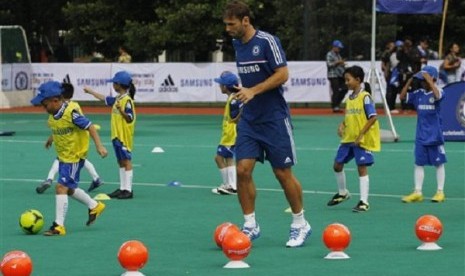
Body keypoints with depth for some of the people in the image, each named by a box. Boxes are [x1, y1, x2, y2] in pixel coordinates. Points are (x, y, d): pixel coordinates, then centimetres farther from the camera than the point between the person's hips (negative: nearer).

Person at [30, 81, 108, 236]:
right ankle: (94, 206, 40)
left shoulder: (71, 113, -23)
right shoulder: (53, 115, 0)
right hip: (63, 157, 9)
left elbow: (90, 127, -20)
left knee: (61, 187, -13)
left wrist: (99, 146, -23)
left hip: (75, 156, -9)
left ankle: (59, 225, -10)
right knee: (69, 188, 19)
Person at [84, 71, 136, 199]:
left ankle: (128, 190, -5)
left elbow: (130, 119, -22)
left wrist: (121, 110, -39)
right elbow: (105, 99, 29)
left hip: (124, 136, -9)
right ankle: (122, 188, 16)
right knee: (121, 162, 11)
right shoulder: (117, 99, 11)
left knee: (126, 161, -6)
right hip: (117, 136, 9)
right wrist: (90, 91, 38)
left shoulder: (127, 100, -16)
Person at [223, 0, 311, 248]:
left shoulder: (267, 42, -13)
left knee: (283, 172, 0)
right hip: (249, 119, 6)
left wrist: (253, 91, -24)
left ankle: (300, 225, 16)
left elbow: (282, 74, -18)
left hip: (274, 118, -6)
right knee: (243, 170, -6)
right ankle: (250, 226, 4)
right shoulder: (237, 44, 9)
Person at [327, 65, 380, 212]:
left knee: (362, 168, -6)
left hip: (362, 140, -8)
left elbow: (373, 117, -18)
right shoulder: (349, 98, 10)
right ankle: (342, 193, 33)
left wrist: (360, 135, -19)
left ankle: (364, 202, -1)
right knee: (337, 165, 12)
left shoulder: (365, 97, -13)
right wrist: (342, 126, -1)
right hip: (348, 138, 8)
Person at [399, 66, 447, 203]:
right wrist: (410, 80, -3)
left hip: (435, 135, -5)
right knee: (419, 163, 5)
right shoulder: (418, 94, 5)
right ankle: (417, 192, 9)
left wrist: (429, 80, -27)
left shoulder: (438, 92, -9)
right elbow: (402, 96, 2)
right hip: (421, 136, 5)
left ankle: (440, 192, 12)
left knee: (439, 163, 5)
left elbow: (437, 95, -32)